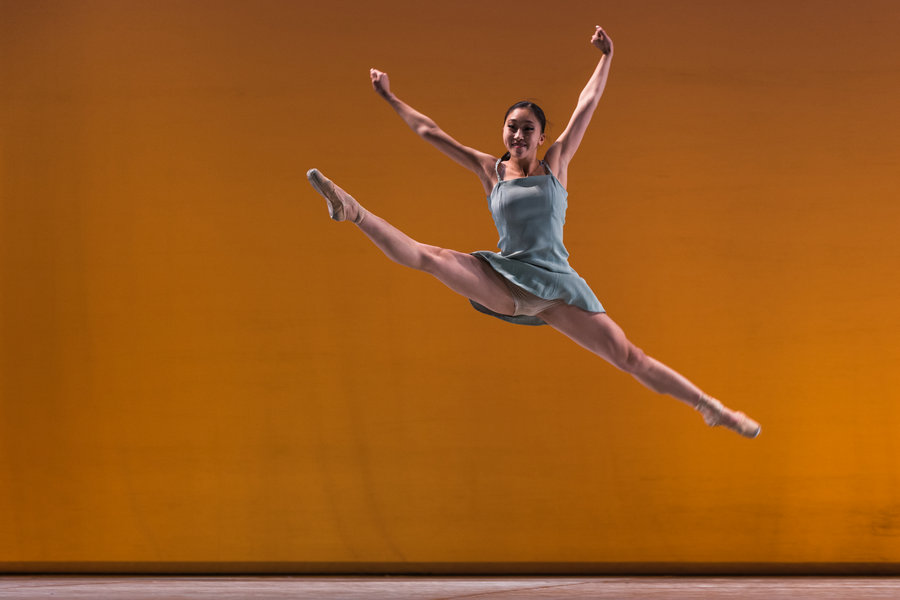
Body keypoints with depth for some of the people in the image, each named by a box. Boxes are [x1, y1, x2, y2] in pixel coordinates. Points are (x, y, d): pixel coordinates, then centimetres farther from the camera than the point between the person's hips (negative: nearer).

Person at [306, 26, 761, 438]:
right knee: (430, 257, -23)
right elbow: (430, 132, 13)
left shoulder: (554, 165, 7)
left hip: (555, 285, 0)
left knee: (628, 357, -5)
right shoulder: (490, 171, 8)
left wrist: (606, 58, 2)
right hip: (505, 283, 0)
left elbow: (586, 106, 5)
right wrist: (389, 98, 16)